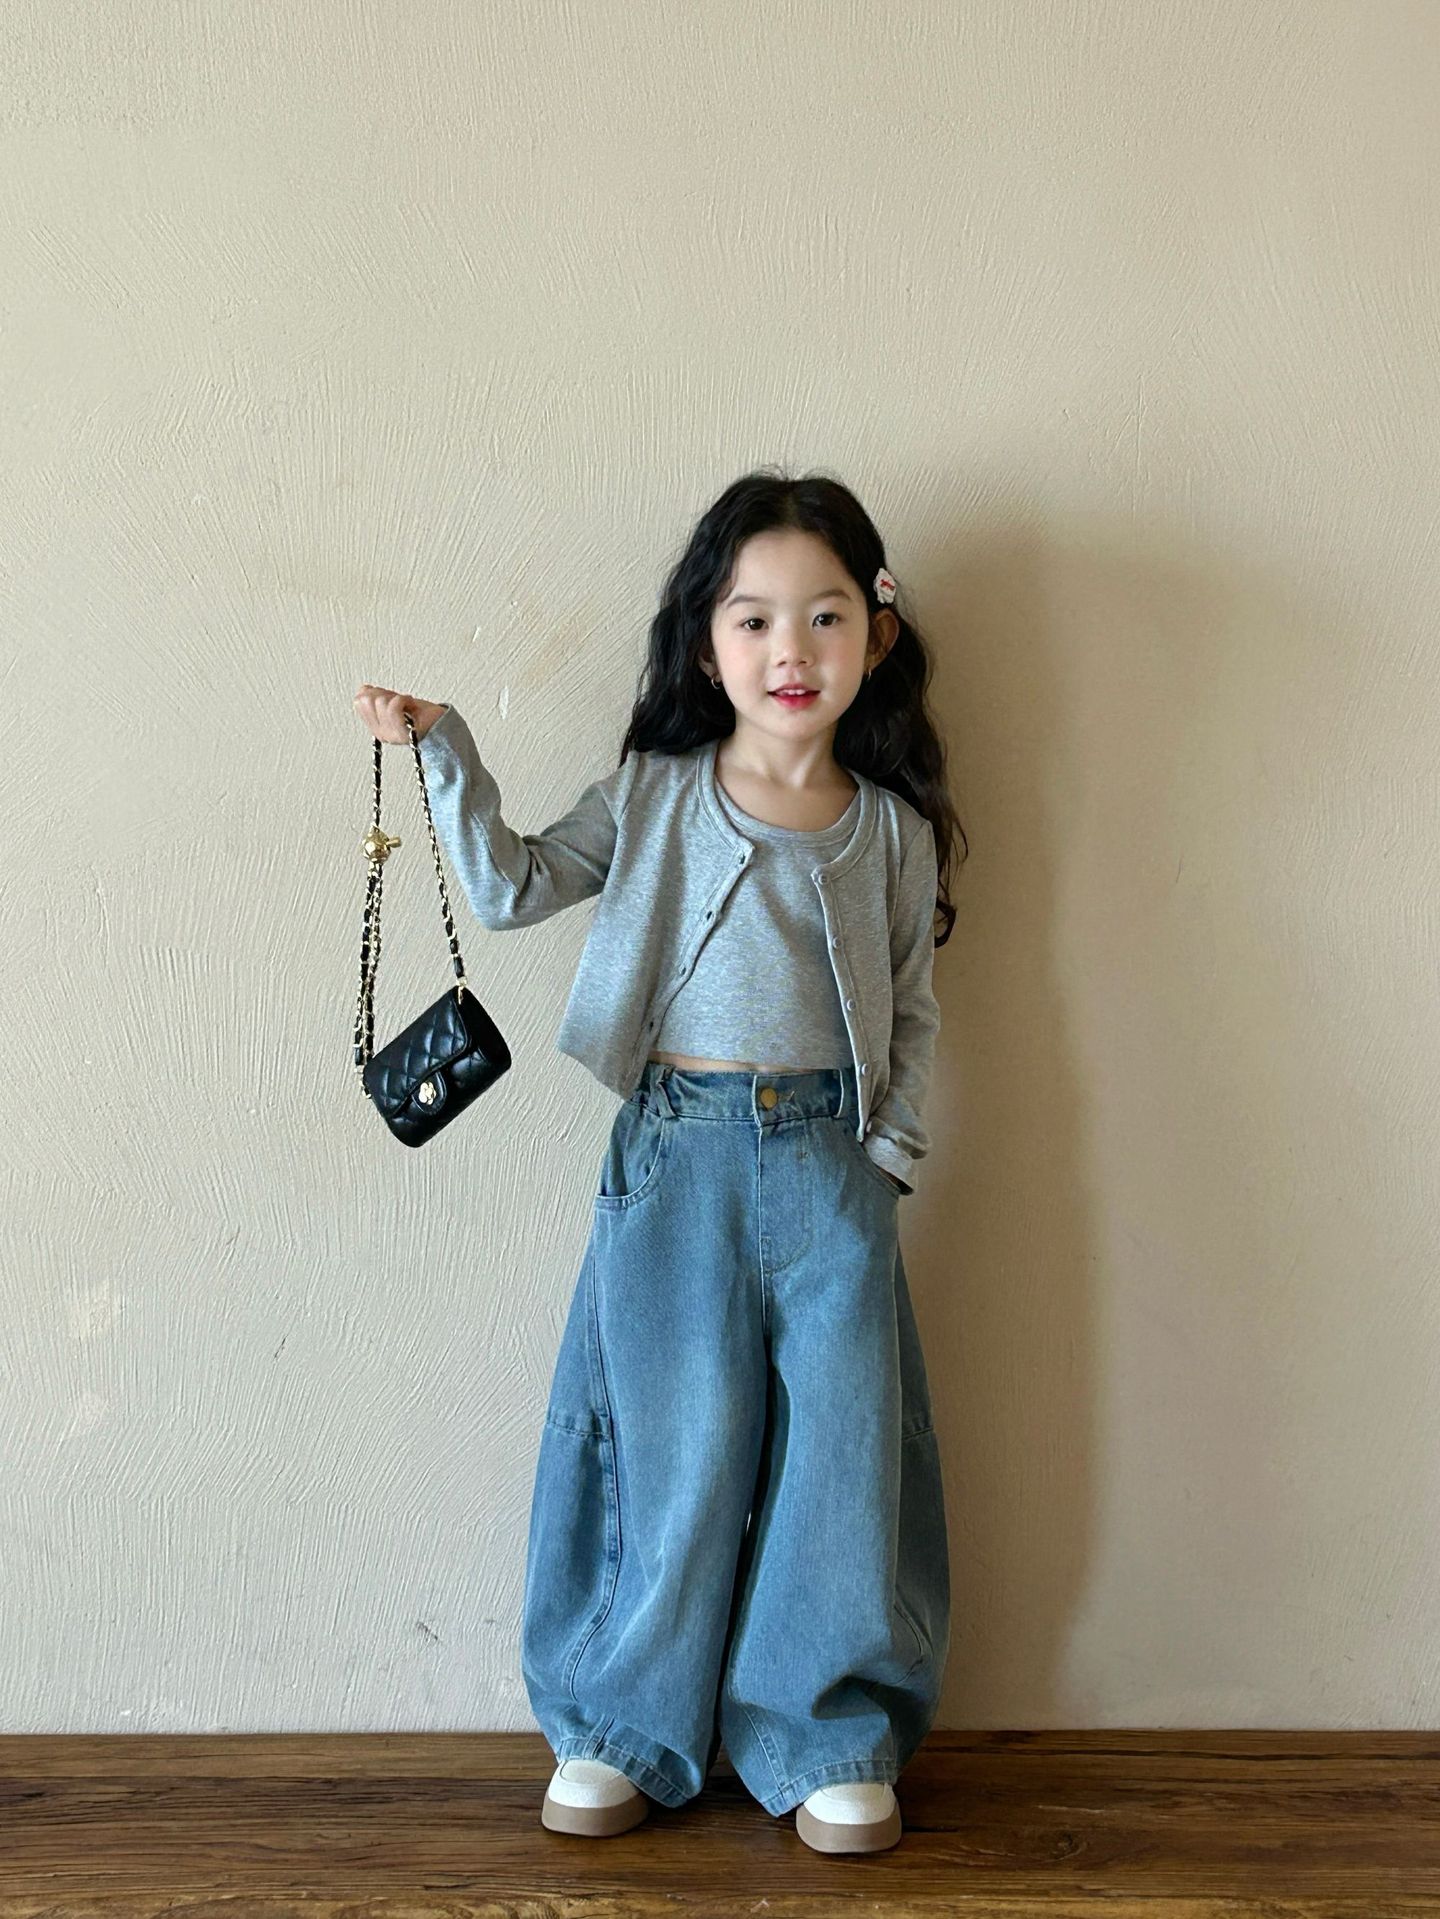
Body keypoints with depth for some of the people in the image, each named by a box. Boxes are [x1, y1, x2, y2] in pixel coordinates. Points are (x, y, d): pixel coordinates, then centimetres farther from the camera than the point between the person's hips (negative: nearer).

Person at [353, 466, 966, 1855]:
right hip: (675, 1158, -1)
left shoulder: (894, 830, 5)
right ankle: (629, 1731, 21)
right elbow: (511, 886, 4)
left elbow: (913, 1011, 11)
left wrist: (889, 1152, 1)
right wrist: (443, 753, -5)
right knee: (678, 1450, 3)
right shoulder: (653, 796, 4)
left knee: (838, 1449, 3)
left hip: (829, 1166, 1)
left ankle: (830, 1740, 19)